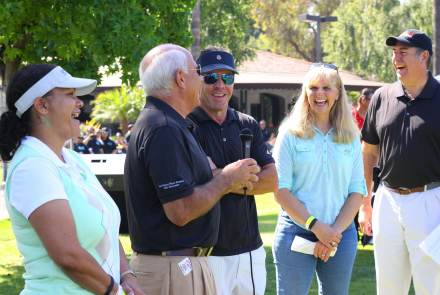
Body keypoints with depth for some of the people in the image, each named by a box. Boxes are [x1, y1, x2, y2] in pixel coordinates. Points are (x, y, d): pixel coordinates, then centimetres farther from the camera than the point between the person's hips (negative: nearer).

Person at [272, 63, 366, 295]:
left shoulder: (351, 137, 7)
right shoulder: (290, 134, -1)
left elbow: (357, 191, 4)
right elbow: (281, 191, -6)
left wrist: (335, 231, -9)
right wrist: (316, 225, -13)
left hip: (341, 235, 3)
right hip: (296, 233, -2)